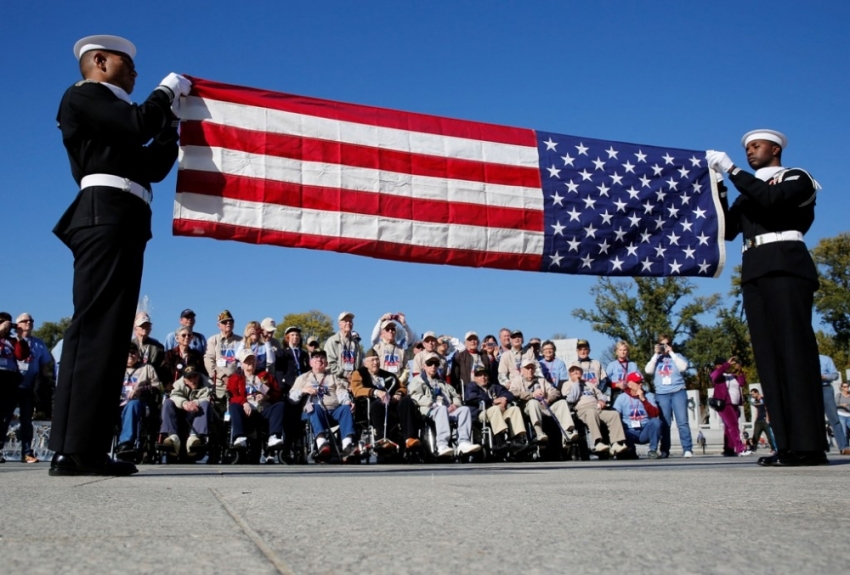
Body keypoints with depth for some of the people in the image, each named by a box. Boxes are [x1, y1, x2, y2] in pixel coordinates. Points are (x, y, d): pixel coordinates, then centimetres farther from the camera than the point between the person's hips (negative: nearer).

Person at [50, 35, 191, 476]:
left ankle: (77, 447, 2)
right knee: (97, 328, -16)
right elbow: (140, 125, -10)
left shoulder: (112, 117, 32)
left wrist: (174, 117, 22)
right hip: (107, 217, -9)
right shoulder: (82, 95, 7)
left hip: (119, 225, 9)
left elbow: (154, 166, 26)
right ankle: (76, 449, -19)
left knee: (105, 332, 3)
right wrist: (167, 90, 7)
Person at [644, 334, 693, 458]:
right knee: (664, 423, 0)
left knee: (682, 421, -9)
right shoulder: (656, 359, 17)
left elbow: (683, 367, -8)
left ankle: (687, 449, -9)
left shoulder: (677, 356, 12)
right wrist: (656, 354, 0)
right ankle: (664, 451, 3)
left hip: (678, 392, -2)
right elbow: (648, 371, 0)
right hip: (661, 394, 2)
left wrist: (671, 353, -5)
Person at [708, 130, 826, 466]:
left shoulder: (796, 177, 9)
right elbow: (727, 230, 12)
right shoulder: (748, 194, 25)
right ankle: (788, 445, -2)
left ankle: (810, 446, -14)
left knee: (794, 350, -12)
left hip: (786, 268, -6)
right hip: (754, 274, 6)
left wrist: (730, 169, -9)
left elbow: (771, 197, -13)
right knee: (768, 356, -1)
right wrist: (718, 187, 7)